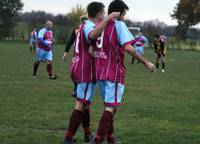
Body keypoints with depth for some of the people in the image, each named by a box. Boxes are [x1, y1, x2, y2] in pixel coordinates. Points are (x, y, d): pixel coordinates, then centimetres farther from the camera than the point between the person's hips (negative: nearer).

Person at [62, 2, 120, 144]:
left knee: (85, 103, 18)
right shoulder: (89, 27, -15)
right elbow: (93, 35, -41)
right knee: (81, 105, -9)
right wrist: (107, 19, -43)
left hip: (77, 68, 10)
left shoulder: (84, 26, 16)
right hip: (86, 71, -10)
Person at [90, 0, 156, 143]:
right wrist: (146, 62, -17)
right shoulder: (119, 25, -10)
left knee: (109, 106, 17)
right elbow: (128, 47, -20)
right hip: (114, 73, -7)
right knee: (111, 107, -4)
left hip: (99, 72, 7)